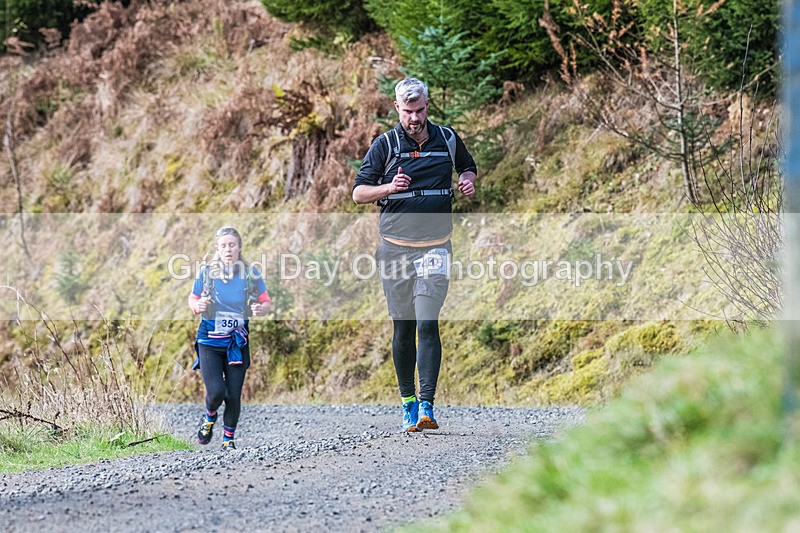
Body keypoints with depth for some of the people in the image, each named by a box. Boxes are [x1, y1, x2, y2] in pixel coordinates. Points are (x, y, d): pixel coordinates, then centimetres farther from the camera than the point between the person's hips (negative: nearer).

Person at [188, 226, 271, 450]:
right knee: (216, 391, -14)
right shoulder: (206, 273, -1)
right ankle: (209, 419, 21)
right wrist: (198, 306, -14)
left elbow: (266, 302, 7)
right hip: (209, 341, -1)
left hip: (238, 344, 1)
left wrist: (261, 309, -16)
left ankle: (228, 438, 23)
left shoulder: (251, 274, 1)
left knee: (233, 395, 0)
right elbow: (192, 300, 9)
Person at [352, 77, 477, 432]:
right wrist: (389, 188, -17)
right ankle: (408, 401, 19)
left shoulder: (448, 140, 5)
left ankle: (427, 406, -17)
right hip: (395, 247, 0)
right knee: (403, 327, 6)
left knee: (427, 324, -12)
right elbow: (358, 193, 1)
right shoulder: (384, 145, 0)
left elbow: (468, 167, 25)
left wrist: (468, 181, 1)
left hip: (435, 246, 0)